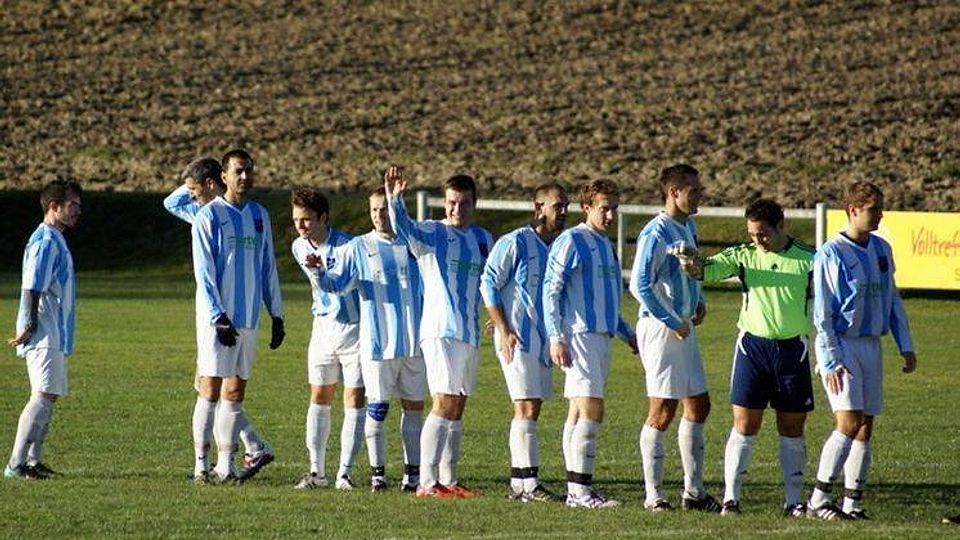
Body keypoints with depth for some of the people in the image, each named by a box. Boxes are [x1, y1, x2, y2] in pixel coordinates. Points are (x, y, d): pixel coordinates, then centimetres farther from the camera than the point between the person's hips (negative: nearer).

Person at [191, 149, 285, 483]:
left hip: (249, 318, 5)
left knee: (235, 393, 5)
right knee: (211, 391, -6)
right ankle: (202, 465, -3)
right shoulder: (209, 216, -4)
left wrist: (276, 315, 13)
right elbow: (203, 272, -8)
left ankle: (226, 465, 6)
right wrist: (218, 317, -15)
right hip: (218, 319, -5)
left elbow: (268, 268, 18)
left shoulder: (259, 216, 13)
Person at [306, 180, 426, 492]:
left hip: (414, 342, 2)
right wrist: (321, 273, -21)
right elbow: (339, 284, -2)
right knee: (377, 408, -1)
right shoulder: (360, 247, 4)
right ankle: (377, 473, 7)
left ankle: (413, 472, 11)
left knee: (414, 406, 4)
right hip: (377, 343, -2)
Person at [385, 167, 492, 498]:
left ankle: (448, 480, 14)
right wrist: (394, 200, -41)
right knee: (444, 404, -14)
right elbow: (404, 229, -24)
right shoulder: (431, 233, -3)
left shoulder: (483, 239, 16)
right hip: (440, 331, -7)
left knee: (457, 408, 9)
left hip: (469, 332, 7)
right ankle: (427, 482, -16)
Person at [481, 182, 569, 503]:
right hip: (516, 339, -8)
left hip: (542, 340, 8)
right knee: (527, 409, -11)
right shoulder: (516, 243, -9)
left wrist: (557, 338, 17)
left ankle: (519, 483, 14)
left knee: (530, 410, 9)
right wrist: (504, 331, -15)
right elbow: (488, 283, -11)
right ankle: (528, 485, -12)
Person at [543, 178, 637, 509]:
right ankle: (579, 488, -15)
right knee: (592, 409, -14)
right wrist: (556, 338, -16)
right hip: (578, 336, -9)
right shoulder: (571, 242, -7)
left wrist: (626, 334, 26)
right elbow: (550, 290, -10)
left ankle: (576, 489, 9)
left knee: (579, 411, 9)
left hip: (601, 336, 9)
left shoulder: (605, 245, 19)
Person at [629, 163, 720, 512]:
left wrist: (698, 301, 12)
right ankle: (653, 495, 2)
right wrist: (673, 324, -17)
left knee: (698, 405, 11)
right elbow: (640, 285, -20)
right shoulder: (655, 233, -16)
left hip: (685, 330, 9)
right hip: (661, 330, -9)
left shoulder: (688, 227, 11)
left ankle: (693, 492, 19)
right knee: (663, 411, -5)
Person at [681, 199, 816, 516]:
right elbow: (714, 268, -14)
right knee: (745, 425, -3)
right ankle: (730, 498, 0)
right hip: (752, 345, 0)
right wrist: (696, 267, -37)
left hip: (793, 348, 0)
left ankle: (794, 501, 14)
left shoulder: (808, 260, -1)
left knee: (792, 428, 6)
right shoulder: (744, 256, 1)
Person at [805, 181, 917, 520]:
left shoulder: (882, 250, 11)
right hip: (841, 345, -7)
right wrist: (830, 361, -17)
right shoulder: (831, 253, -9)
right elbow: (822, 312, -11)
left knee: (866, 427, 5)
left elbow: (892, 300, 19)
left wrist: (906, 346, 14)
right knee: (850, 421, -16)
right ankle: (818, 501, -13)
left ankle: (853, 504, 10)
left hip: (871, 346, 7)